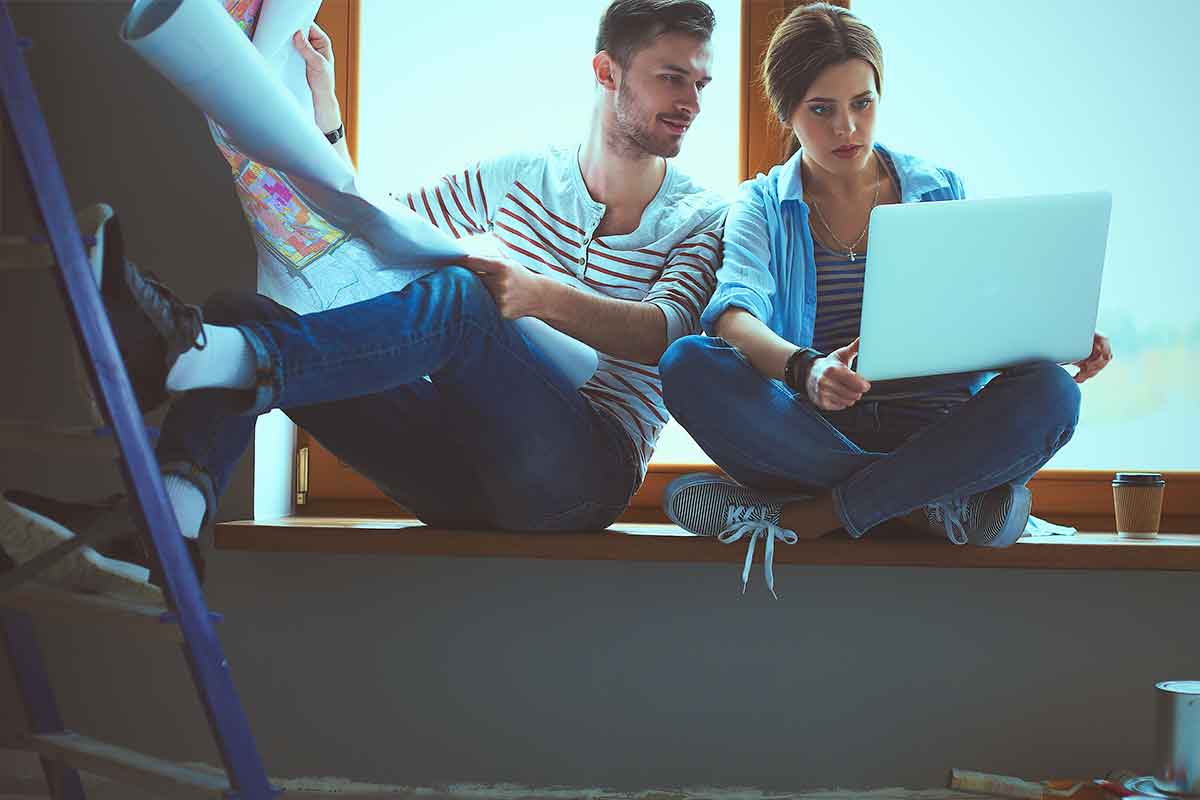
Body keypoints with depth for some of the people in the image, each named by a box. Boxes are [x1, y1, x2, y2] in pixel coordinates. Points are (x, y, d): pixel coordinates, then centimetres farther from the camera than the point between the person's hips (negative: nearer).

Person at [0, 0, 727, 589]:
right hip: (466, 468, 4)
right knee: (246, 310, -14)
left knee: (459, 297, -34)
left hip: (586, 468, -4)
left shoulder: (703, 219, 10)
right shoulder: (521, 178, 20)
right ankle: (172, 513, -41)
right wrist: (324, 107, 9)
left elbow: (665, 331, -10)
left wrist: (543, 297, -26)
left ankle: (198, 356, -53)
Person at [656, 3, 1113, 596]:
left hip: (933, 427, 1)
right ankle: (933, 501, -27)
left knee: (1049, 392, -29)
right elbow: (736, 313, -12)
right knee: (688, 366, -29)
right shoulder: (763, 206, 9)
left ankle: (808, 514, -29)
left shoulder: (941, 192, 15)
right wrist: (804, 369, -35)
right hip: (807, 430, -1)